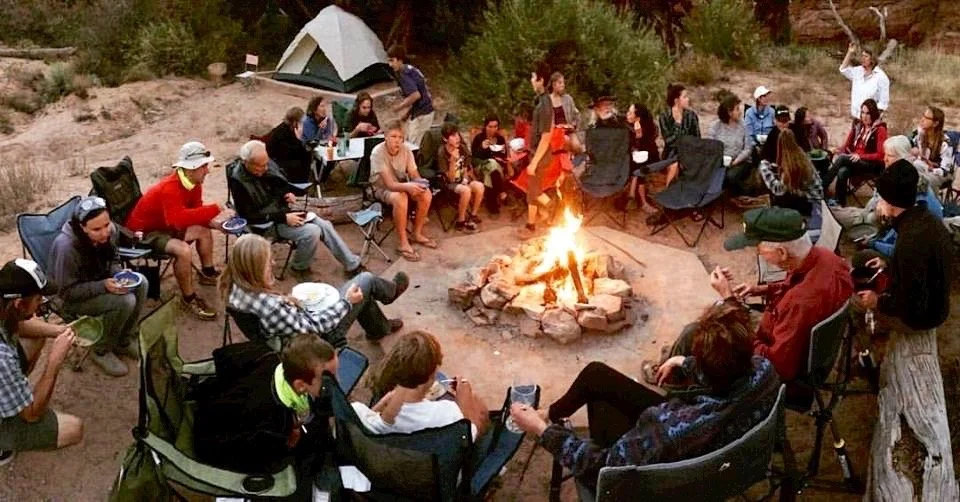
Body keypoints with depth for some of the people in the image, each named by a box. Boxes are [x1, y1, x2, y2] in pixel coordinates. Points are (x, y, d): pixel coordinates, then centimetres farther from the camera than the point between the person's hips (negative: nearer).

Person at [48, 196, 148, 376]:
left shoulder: (110, 231, -15)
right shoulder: (66, 247, -33)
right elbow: (67, 292, -24)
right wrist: (104, 286, -34)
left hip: (101, 282, 7)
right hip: (72, 298, -7)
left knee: (140, 283, -16)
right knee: (125, 301, -27)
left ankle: (124, 341, 2)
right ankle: (101, 351, -3)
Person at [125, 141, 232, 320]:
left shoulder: (194, 184, -5)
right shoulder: (170, 188, -33)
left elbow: (195, 212, 4)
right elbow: (178, 218, -50)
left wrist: (213, 221, -18)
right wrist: (215, 210, -50)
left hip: (167, 226, 10)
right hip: (143, 231, -10)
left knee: (204, 231, 12)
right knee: (183, 250, -31)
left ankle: (207, 273, 31)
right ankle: (189, 298, -14)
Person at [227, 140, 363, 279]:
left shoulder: (267, 164, -4)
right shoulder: (238, 180, -23)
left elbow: (283, 184, 16)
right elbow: (249, 216, -22)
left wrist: (288, 193, -8)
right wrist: (284, 218, -24)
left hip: (283, 211, 7)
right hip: (267, 222, -7)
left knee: (325, 225, -5)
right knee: (311, 232, -24)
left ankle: (353, 265, 6)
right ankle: (299, 267, 1)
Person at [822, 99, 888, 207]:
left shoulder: (880, 130, -4)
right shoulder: (857, 127, 12)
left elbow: (880, 155, -9)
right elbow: (846, 145, 12)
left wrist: (860, 156, -22)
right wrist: (838, 154, -11)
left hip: (872, 165, -4)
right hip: (853, 162, 4)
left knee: (842, 158, -31)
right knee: (842, 171, -33)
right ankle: (840, 204, -33)